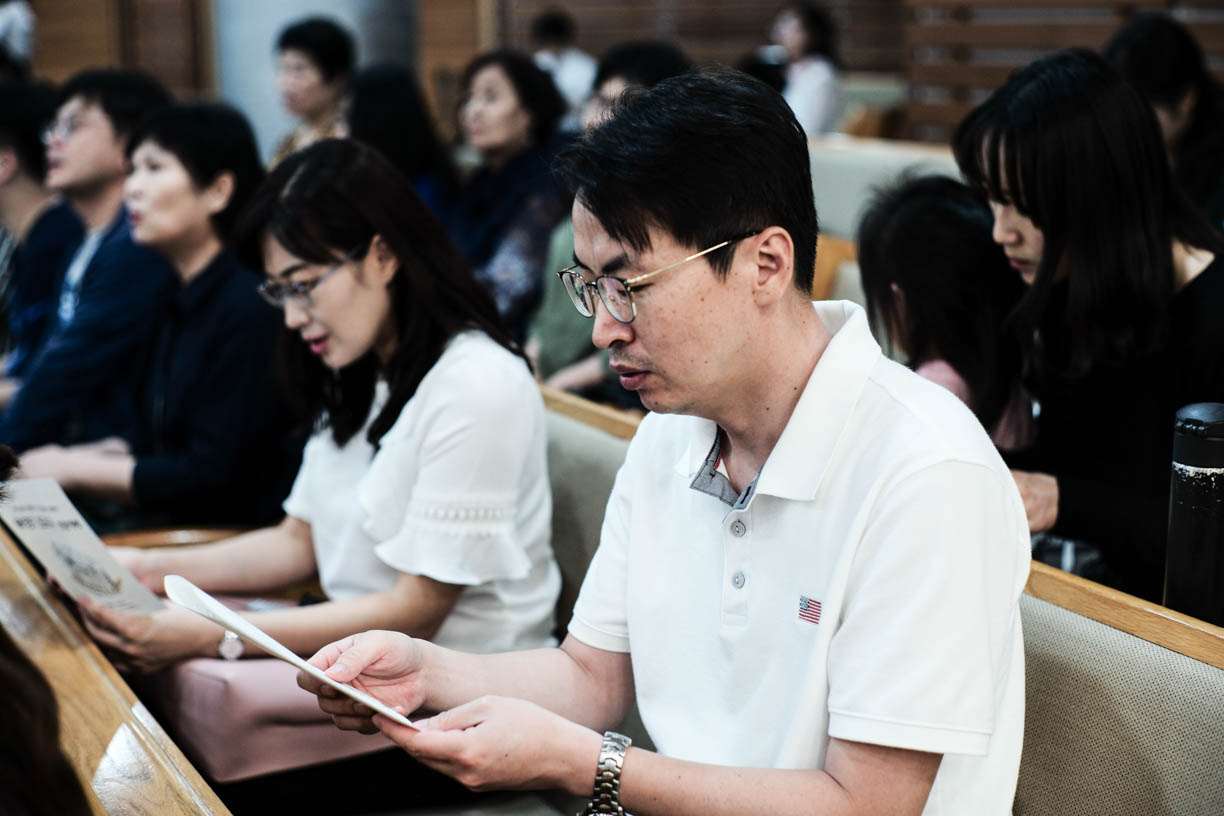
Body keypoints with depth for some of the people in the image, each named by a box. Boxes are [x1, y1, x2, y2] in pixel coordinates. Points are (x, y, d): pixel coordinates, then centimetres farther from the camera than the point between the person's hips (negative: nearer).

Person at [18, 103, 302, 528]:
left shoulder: (251, 308, -17)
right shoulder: (180, 300, 10)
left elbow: (210, 475, -17)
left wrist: (71, 469, -9)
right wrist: (54, 463, 2)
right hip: (169, 524, 8)